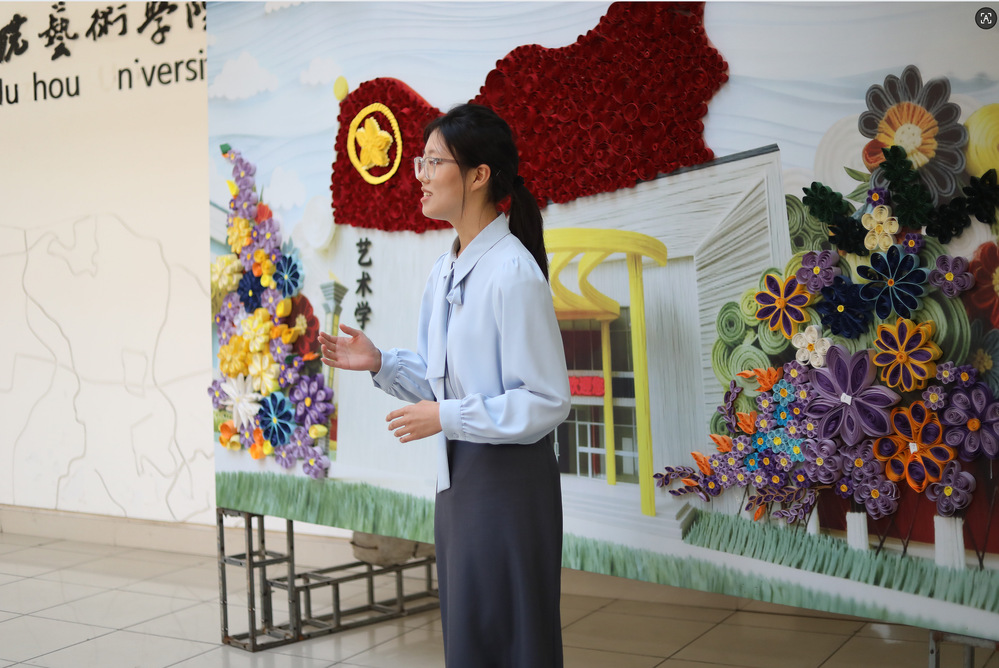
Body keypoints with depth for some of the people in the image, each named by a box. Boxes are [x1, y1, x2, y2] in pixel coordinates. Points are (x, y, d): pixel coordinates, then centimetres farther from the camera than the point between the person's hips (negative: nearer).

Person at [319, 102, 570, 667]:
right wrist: (380, 363, 0)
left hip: (509, 478, -9)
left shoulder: (513, 273, -20)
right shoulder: (444, 271, 9)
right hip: (458, 473, 9)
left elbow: (547, 402, -19)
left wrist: (446, 417, -20)